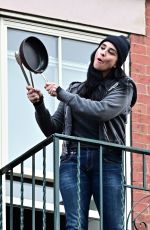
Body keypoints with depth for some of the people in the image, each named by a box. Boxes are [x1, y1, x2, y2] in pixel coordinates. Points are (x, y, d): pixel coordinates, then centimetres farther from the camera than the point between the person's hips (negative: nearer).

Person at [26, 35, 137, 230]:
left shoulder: (122, 87, 10)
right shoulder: (75, 89, 20)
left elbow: (102, 110, -10)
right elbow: (53, 129, 19)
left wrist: (62, 95, -7)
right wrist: (39, 105, 1)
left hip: (107, 161, -2)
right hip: (73, 160, 2)